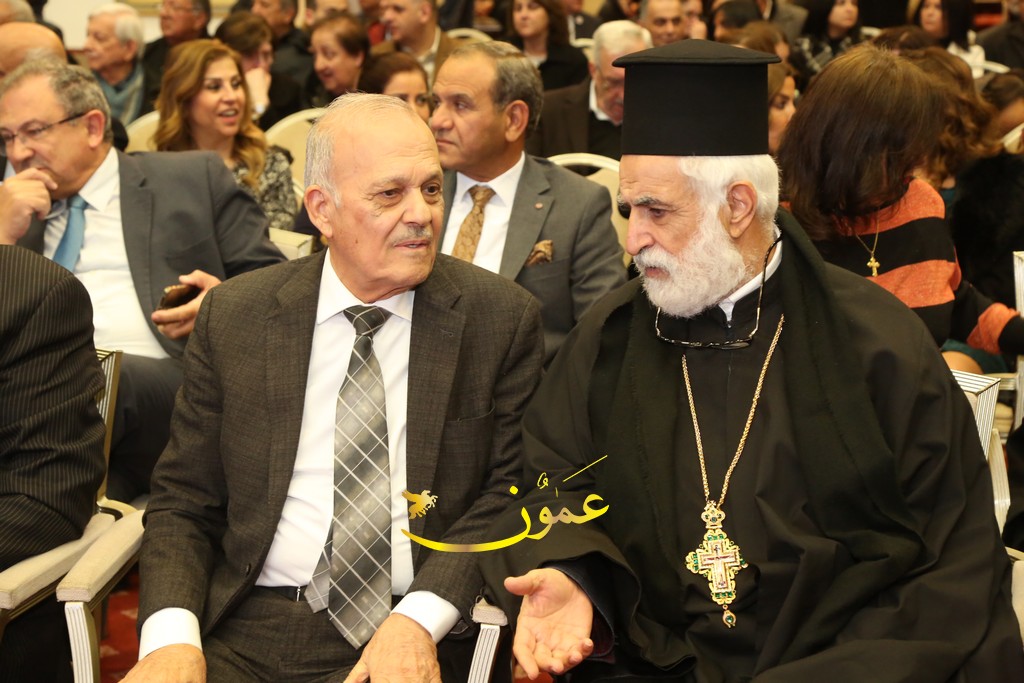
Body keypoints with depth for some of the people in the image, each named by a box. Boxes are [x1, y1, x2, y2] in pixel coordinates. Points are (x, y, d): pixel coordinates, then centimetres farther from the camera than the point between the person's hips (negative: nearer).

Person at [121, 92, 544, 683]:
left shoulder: (502, 318, 1)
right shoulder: (233, 318, 5)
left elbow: (511, 492, 0)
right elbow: (182, 503, 8)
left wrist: (420, 618, -15)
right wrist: (172, 635, -10)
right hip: (242, 632, 1)